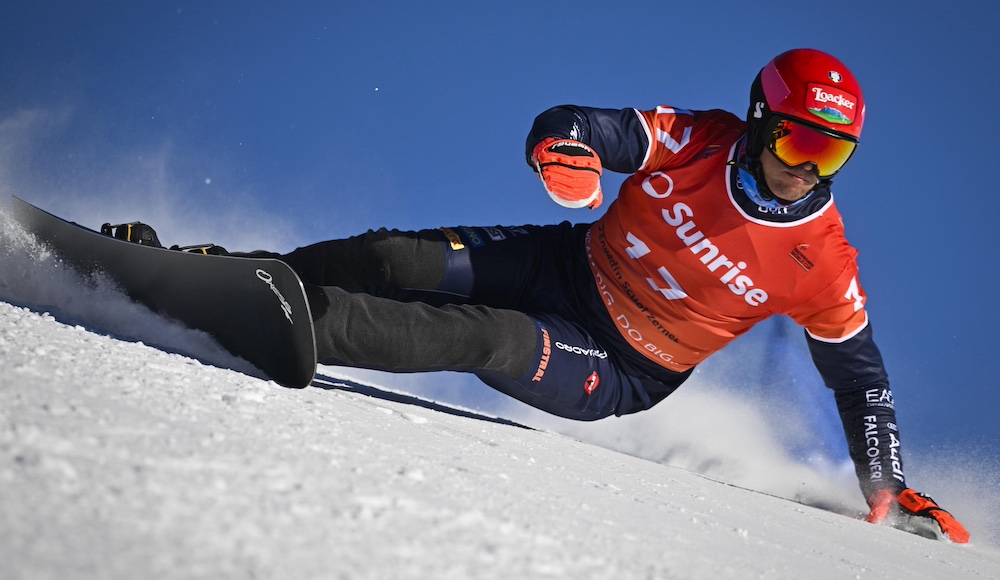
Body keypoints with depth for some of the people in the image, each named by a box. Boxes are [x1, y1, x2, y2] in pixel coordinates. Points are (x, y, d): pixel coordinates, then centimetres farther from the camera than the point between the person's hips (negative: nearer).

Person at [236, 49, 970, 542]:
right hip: (567, 268, 2)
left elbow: (861, 375, -2)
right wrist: (562, 153, -37)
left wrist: (888, 489, -7)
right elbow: (567, 125, -13)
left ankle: (305, 324, -31)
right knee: (395, 257, -16)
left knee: (485, 336, -31)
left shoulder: (822, 264, -14)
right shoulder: (698, 139, -13)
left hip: (618, 375, -2)